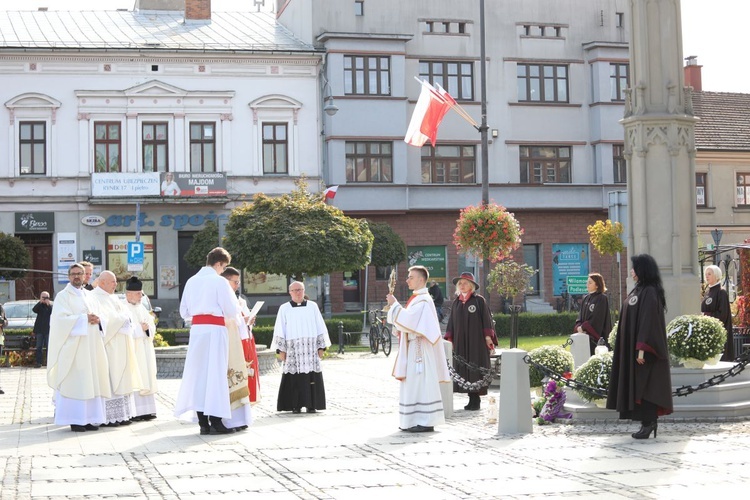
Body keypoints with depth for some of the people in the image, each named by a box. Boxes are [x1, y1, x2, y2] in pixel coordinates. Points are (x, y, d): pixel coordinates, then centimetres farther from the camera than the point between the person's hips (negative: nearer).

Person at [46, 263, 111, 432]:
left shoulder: (88, 296, 19)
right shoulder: (63, 296, -1)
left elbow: (96, 313, 19)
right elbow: (61, 318, -13)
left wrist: (96, 319, -4)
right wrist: (84, 318, -17)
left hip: (91, 345, 7)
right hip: (73, 346, -6)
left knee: (91, 381, 4)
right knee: (74, 382, -8)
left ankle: (89, 418, 8)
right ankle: (74, 420, -7)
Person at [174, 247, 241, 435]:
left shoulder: (191, 281, 10)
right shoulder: (219, 281, -7)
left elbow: (184, 312, 15)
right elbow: (231, 310, -6)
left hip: (196, 328, 5)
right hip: (215, 329, -5)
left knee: (198, 372, 7)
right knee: (216, 373, -2)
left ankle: (203, 422, 8)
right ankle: (215, 421, -4)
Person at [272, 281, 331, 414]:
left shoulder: (312, 306, 9)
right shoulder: (284, 308, 6)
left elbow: (320, 327, 10)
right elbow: (280, 330, 6)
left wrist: (321, 346, 4)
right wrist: (280, 349, -1)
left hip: (311, 347, 1)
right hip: (292, 348, -1)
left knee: (312, 377, -4)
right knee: (295, 378, -6)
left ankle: (311, 404, 2)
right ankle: (296, 405, -2)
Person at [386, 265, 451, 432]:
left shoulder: (423, 300, -14)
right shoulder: (416, 298, 16)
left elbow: (409, 320, -24)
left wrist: (394, 304, -17)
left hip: (420, 348, -10)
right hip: (413, 346, 10)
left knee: (420, 382, -8)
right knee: (413, 382, 11)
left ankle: (425, 422, -6)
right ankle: (415, 420, 15)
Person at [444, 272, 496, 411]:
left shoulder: (479, 300, -1)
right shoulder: (456, 303, 12)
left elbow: (486, 318, -4)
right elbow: (451, 322, 15)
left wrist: (488, 337, -11)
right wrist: (449, 339, 9)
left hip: (476, 341, -5)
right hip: (460, 342, 5)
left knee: (475, 367, -5)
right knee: (463, 367, 2)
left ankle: (475, 400, -1)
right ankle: (472, 399, 7)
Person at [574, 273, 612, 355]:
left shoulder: (602, 298, -6)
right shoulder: (585, 299, 16)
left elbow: (596, 319, -13)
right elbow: (580, 317, 13)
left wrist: (583, 327, -11)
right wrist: (578, 327, -6)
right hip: (584, 336, 7)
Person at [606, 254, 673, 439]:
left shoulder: (649, 292, -15)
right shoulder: (638, 290, 14)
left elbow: (648, 321, -21)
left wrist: (642, 349, -25)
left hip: (644, 350, -9)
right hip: (632, 347, 9)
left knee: (644, 386, -6)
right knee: (637, 385, 9)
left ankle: (648, 423, -2)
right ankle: (648, 422, 12)